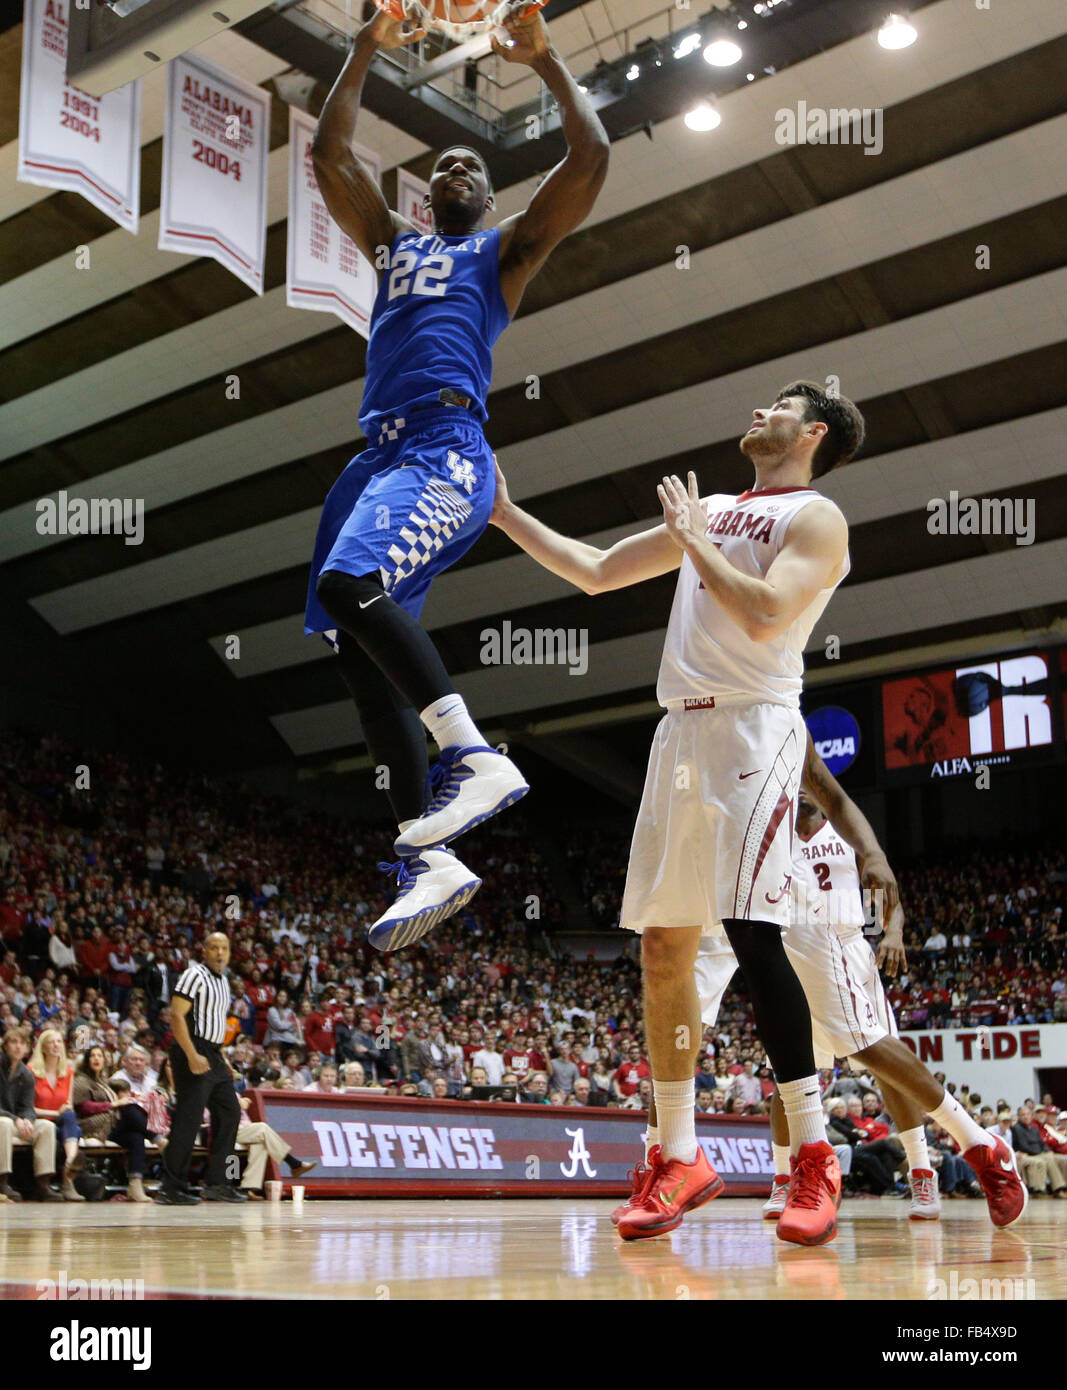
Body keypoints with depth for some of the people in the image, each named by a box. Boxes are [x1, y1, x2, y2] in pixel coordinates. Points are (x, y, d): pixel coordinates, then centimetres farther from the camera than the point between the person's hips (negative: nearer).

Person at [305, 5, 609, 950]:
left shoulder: (508, 247, 16)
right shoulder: (394, 241, 31)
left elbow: (591, 156, 5)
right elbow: (329, 153, 26)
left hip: (446, 452, -7)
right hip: (380, 453, 7)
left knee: (351, 584, -32)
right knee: (363, 656, -3)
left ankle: (476, 756, -33)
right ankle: (428, 859, -4)